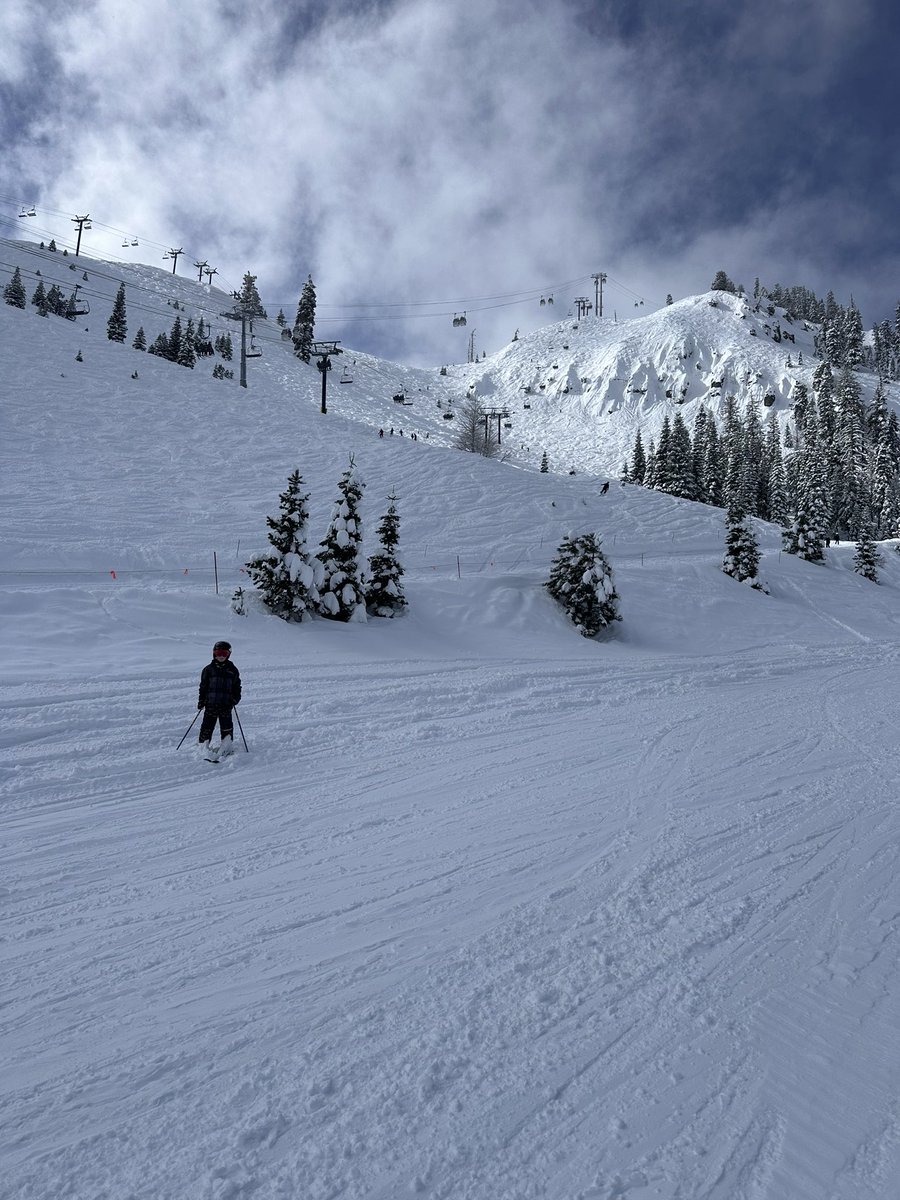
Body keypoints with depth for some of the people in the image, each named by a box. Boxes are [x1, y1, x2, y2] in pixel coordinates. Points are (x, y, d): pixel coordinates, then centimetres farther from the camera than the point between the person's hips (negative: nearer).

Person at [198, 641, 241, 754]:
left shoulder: (232, 670, 8)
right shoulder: (208, 669, 6)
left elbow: (237, 686, 12)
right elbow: (203, 686, 9)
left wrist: (235, 699, -1)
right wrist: (201, 700, 3)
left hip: (226, 704, 0)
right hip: (211, 703, 0)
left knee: (226, 726, 0)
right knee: (207, 725, 3)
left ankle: (227, 747, 10)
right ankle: (203, 745, 15)